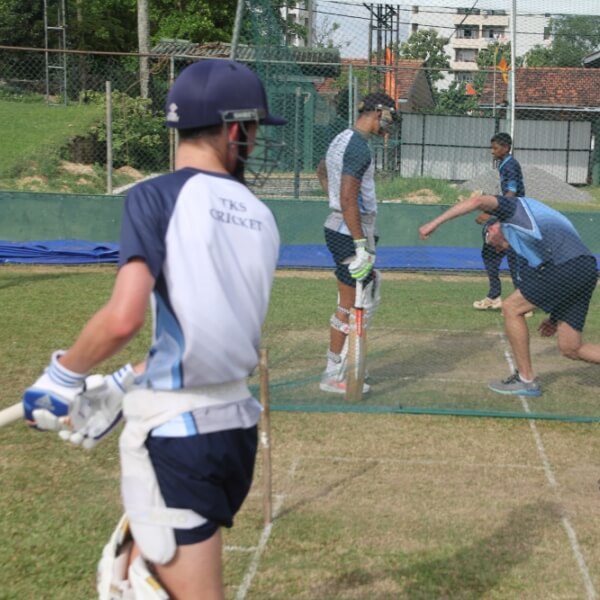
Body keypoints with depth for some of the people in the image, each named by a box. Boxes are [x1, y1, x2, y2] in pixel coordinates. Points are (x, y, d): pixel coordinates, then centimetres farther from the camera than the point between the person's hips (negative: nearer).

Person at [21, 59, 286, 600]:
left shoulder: (157, 196, -11)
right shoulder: (260, 216, 7)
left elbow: (123, 320, -22)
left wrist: (63, 375, -4)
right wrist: (120, 389, 21)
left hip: (174, 432, -6)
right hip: (237, 424, 6)